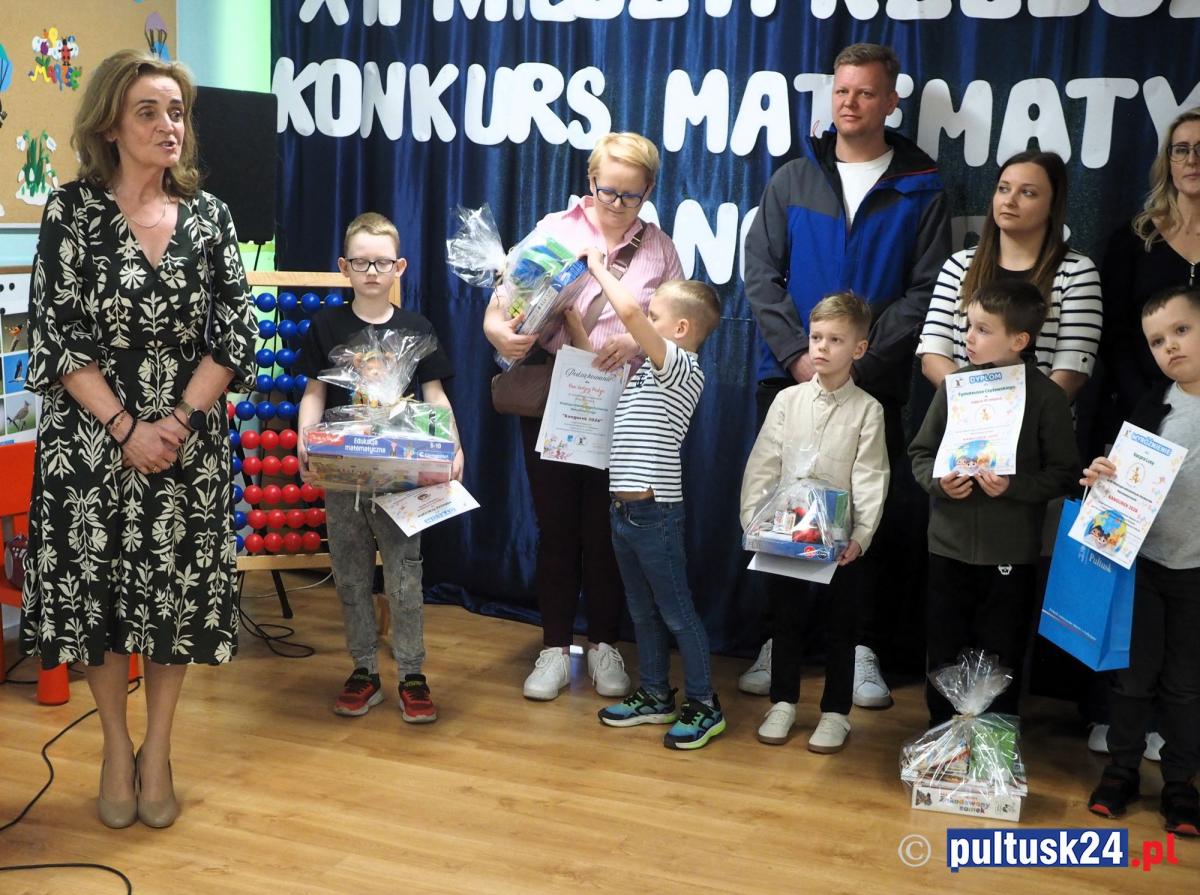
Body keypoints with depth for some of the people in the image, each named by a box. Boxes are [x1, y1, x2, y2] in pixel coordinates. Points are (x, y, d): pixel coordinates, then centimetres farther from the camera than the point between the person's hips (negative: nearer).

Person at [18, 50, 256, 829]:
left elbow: (237, 333, -1)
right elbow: (58, 336, -7)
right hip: (93, 440, -1)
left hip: (190, 442, 2)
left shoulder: (208, 215, 3)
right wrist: (126, 429, -15)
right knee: (96, 588, 6)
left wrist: (178, 420, -12)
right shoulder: (72, 211, -3)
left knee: (178, 592, 6)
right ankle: (116, 747, 26)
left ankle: (158, 750, 24)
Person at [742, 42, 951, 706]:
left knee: (879, 517, 0)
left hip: (875, 384, -1)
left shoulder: (920, 191, 4)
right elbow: (760, 274, 3)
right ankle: (775, 641, 17)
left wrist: (859, 362, -13)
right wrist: (798, 355, -10)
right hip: (788, 375, 2)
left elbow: (925, 292, -2)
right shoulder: (792, 180, 9)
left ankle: (864, 650, 12)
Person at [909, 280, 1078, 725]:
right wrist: (938, 481, -11)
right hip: (949, 546, 3)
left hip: (1010, 554, -3)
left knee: (1000, 663, 9)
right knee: (943, 655, 12)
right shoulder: (954, 385, 2)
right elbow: (920, 451, 8)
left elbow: (1063, 473, -7)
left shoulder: (1047, 397, -7)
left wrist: (1013, 486, -22)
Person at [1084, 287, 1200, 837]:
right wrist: (1100, 476, -16)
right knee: (1133, 673, 11)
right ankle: (1121, 769, 26)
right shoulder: (1152, 406, 1)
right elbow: (1123, 473, 5)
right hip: (1142, 562, 2)